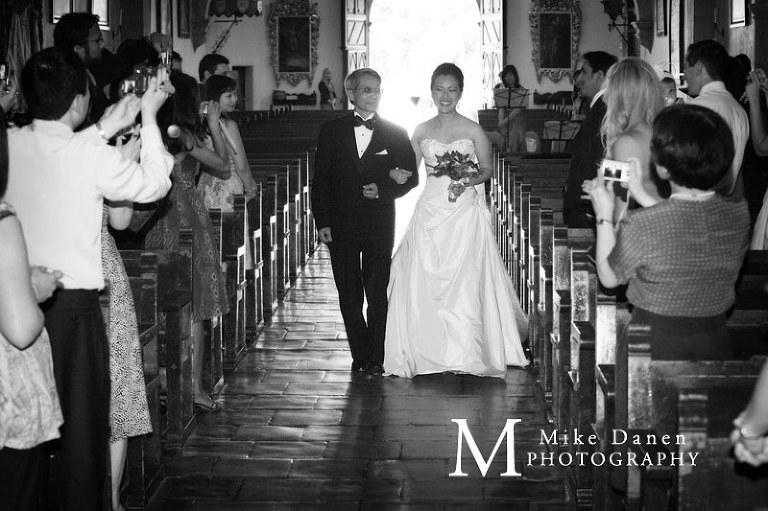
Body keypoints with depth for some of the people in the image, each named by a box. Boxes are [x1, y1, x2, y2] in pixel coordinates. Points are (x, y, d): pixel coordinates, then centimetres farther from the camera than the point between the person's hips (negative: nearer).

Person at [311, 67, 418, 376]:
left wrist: (382, 190, -11)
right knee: (349, 298, 7)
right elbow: (320, 180, 4)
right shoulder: (331, 131, 5)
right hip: (341, 225, 1)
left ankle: (375, 359, 8)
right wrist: (322, 222, -3)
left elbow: (410, 178, 6)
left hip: (379, 226, -1)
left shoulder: (395, 134, 4)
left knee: (377, 295, -1)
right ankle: (360, 354, 18)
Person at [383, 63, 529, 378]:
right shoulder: (422, 131, 8)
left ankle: (466, 351, 5)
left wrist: (467, 182, -12)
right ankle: (431, 352, 10)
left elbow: (487, 171, 6)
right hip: (430, 211, 2)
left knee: (465, 279, -5)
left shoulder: (473, 130, 0)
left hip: (465, 212, -2)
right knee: (425, 280, -1)